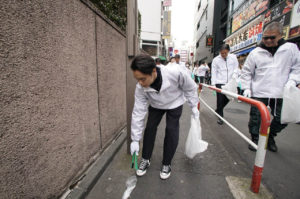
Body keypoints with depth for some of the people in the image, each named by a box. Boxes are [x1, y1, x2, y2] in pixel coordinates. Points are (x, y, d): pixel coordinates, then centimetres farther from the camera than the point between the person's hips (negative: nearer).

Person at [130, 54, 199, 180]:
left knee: (171, 130, -8)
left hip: (174, 104, -1)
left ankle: (166, 164, 14)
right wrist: (135, 140, -18)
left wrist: (194, 106, -9)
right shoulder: (140, 88, -31)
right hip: (155, 105, 2)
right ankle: (145, 160, 20)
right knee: (150, 128, -3)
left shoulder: (175, 72, -41)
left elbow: (190, 88, -19)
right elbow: (138, 113, -23)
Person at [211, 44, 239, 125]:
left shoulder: (233, 57, 3)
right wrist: (213, 84, -9)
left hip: (230, 82, 3)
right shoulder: (216, 60, -3)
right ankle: (220, 116, 11)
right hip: (219, 82, -3)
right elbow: (213, 72, -3)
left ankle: (218, 110, 33)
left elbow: (236, 69, 7)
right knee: (220, 99, -2)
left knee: (227, 99, 8)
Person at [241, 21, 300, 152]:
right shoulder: (255, 53, 1)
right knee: (256, 119, 3)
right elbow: (246, 72, 6)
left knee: (282, 120, 10)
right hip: (259, 94, -1)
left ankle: (270, 136, 36)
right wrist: (246, 88, -2)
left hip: (282, 95, 2)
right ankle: (255, 139, 25)